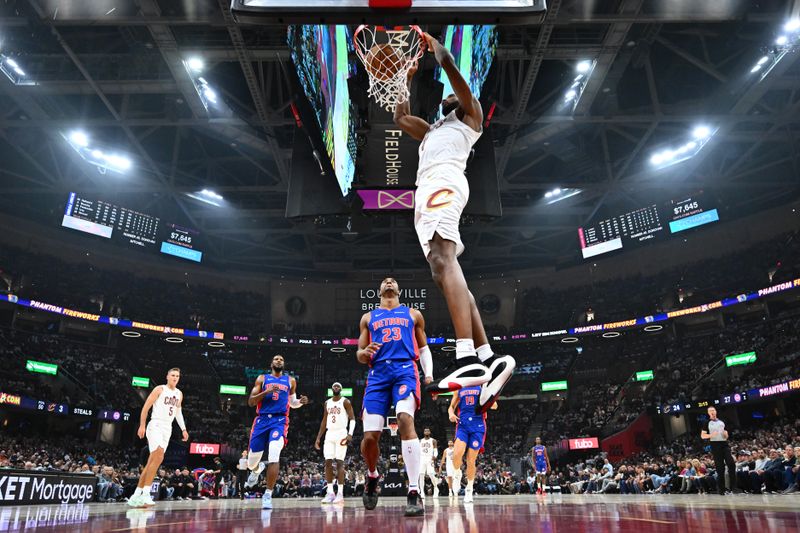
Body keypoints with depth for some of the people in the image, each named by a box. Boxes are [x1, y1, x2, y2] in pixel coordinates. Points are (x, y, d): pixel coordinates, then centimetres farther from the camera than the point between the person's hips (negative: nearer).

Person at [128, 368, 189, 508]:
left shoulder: (179, 394, 15)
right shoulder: (159, 389, -4)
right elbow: (146, 407, -5)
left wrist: (183, 429, 14)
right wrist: (142, 425, -14)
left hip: (167, 429, 7)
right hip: (156, 426, -7)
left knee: (151, 462, 7)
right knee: (158, 457, -23)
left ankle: (136, 495, 13)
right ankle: (145, 494, -20)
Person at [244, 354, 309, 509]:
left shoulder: (290, 380, 14)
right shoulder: (262, 379, 9)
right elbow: (251, 402, 2)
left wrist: (301, 401, 0)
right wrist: (266, 392, -14)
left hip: (280, 420, -1)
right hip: (262, 420, 1)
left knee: (274, 456, -24)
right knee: (252, 461, 8)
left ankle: (268, 495, -12)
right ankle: (258, 469, 46)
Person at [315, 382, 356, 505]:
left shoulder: (345, 402, -2)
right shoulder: (327, 403, 14)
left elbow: (352, 419, -8)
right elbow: (324, 421, 18)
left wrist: (350, 434, -22)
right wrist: (318, 437, 12)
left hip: (341, 433, -5)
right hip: (329, 434, 5)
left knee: (339, 462, -8)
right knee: (328, 462, 0)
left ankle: (340, 494, -5)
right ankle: (330, 492, 5)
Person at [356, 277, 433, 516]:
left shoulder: (413, 314, 20)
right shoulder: (368, 317, 22)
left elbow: (423, 347, 21)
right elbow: (360, 355, 19)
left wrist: (429, 373, 4)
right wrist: (364, 353, -7)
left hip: (405, 370, -1)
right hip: (378, 374, 2)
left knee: (405, 418, -29)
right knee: (369, 436, -8)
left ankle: (414, 492, -27)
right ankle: (372, 476, 26)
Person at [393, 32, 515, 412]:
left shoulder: (471, 115, 22)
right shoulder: (433, 130, 42)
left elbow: (448, 63, 15)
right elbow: (400, 117, 48)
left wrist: (432, 42, 33)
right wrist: (409, 77, 51)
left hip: (443, 181, -8)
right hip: (425, 193, 8)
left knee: (443, 260, -29)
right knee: (443, 272, -6)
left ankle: (468, 360, -41)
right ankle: (489, 359, -11)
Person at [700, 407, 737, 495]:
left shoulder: (722, 422, 17)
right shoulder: (707, 423, 5)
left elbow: (726, 436, 21)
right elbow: (702, 436, 0)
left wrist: (725, 434, -3)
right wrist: (711, 435, -18)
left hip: (724, 444, 3)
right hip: (715, 445, -3)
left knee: (731, 463, -11)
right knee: (720, 467, -2)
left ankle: (733, 485, -1)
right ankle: (721, 488, 5)